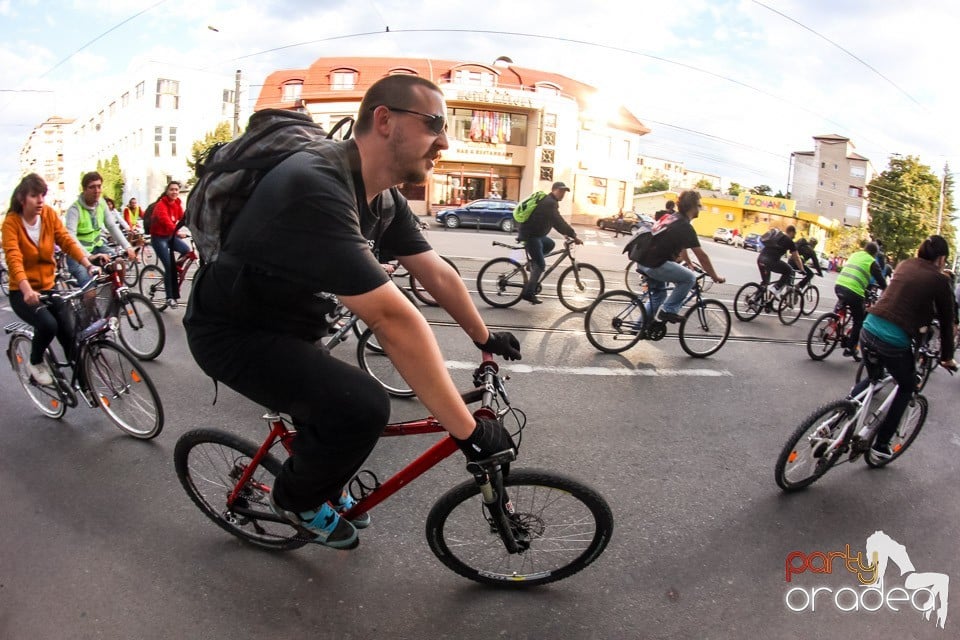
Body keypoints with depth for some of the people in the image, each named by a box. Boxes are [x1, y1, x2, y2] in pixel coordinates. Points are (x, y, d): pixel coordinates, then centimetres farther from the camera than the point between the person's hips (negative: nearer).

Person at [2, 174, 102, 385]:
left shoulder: (50, 214, -3)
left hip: (48, 288, 4)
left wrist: (88, 265, -29)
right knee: (48, 324, -27)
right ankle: (35, 363, 3)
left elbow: (67, 241, -11)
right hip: (23, 293, -3)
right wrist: (27, 290, -43)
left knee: (69, 331, -13)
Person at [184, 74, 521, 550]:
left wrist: (485, 337, 13)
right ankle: (297, 497, 5)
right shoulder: (317, 188, -34)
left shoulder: (384, 198, -4)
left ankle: (325, 489, 44)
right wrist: (468, 430, -36)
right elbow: (392, 319, -39)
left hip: (287, 326, 9)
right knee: (362, 407, -24)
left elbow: (438, 275, 6)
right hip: (233, 333, -9)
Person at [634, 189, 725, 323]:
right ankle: (667, 311, 2)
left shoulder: (672, 218, 15)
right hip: (655, 264, -9)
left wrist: (689, 263, 37)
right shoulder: (685, 227, -12)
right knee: (690, 278, 0)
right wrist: (715, 277, 1)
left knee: (659, 294, 23)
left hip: (644, 261, 9)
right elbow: (702, 256, -8)